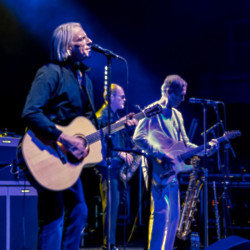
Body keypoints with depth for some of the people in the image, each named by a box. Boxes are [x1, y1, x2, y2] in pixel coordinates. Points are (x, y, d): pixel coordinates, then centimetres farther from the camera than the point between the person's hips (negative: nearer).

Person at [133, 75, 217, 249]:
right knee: (161, 211, -16)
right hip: (157, 169, -9)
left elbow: (185, 144, 22)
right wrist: (161, 154, -23)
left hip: (171, 171, 9)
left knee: (174, 214, 10)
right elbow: (138, 137, -18)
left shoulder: (177, 115, 18)